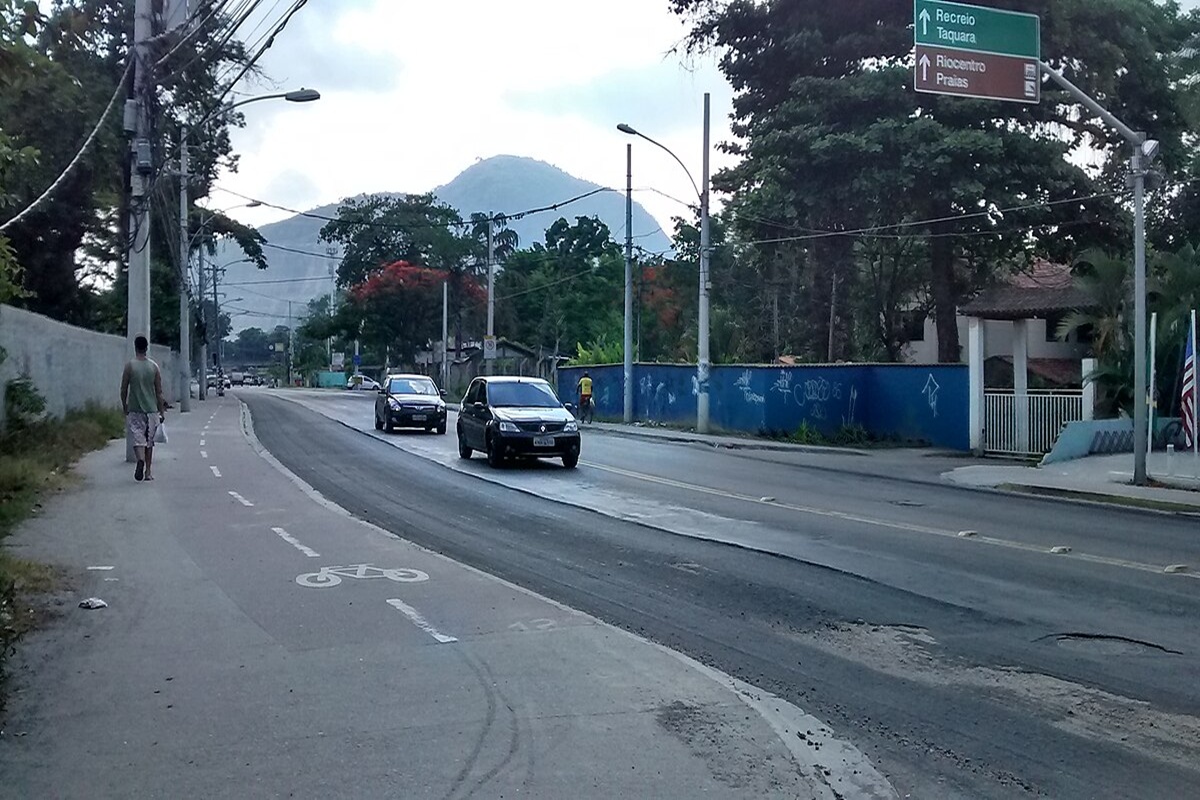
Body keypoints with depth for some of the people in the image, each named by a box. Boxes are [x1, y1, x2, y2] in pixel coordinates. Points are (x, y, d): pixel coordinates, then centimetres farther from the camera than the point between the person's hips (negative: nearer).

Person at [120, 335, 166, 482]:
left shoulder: (129, 365, -5)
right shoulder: (154, 367, 0)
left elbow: (124, 389, -2)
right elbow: (159, 392, 2)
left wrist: (124, 406, 12)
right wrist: (162, 411, 9)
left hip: (134, 409, -2)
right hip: (151, 409, 2)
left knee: (138, 439, -1)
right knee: (149, 441, 12)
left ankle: (141, 460, -29)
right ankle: (148, 472, 15)